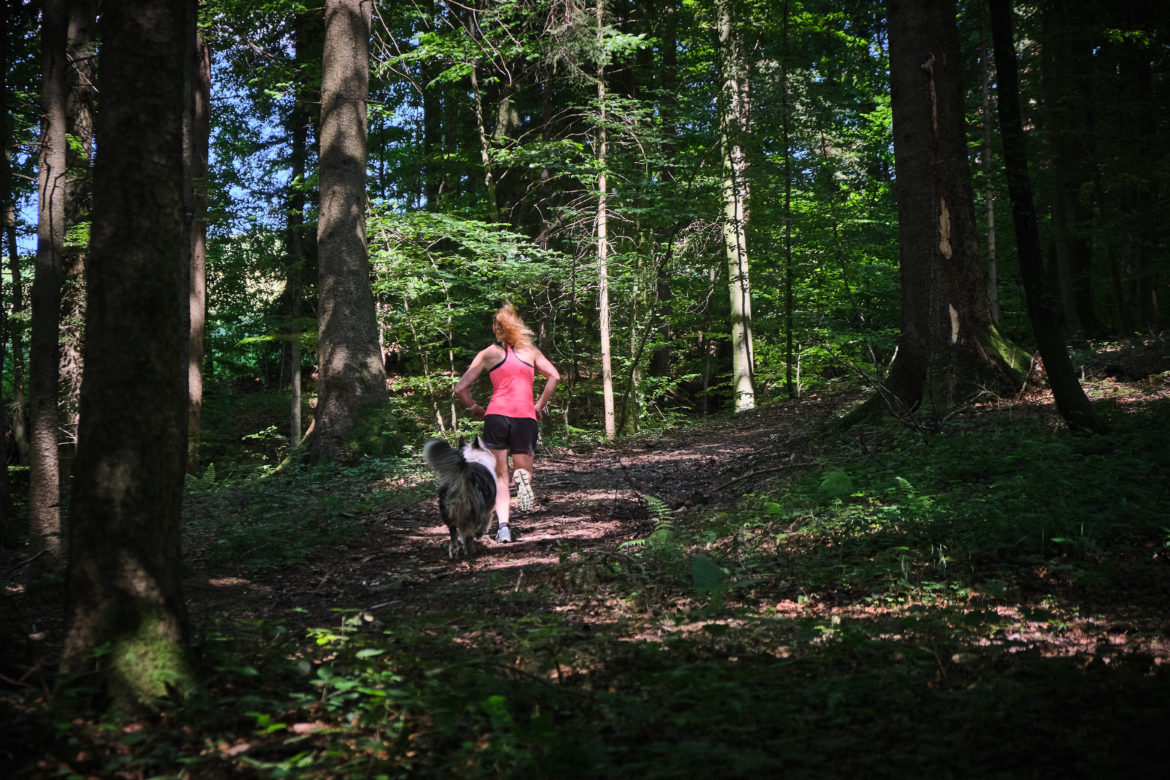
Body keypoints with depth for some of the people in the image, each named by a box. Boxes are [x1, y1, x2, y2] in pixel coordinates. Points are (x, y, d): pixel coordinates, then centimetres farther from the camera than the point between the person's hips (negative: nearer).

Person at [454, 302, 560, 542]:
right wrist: (540, 406, 11)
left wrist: (475, 409, 17)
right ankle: (523, 477, -24)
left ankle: (503, 525, -8)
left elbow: (460, 388, 3)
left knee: (500, 476, 10)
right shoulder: (530, 350, 13)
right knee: (523, 469, 14)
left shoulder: (489, 353, 8)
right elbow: (554, 376, 3)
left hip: (496, 415, -1)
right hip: (525, 417, 1)